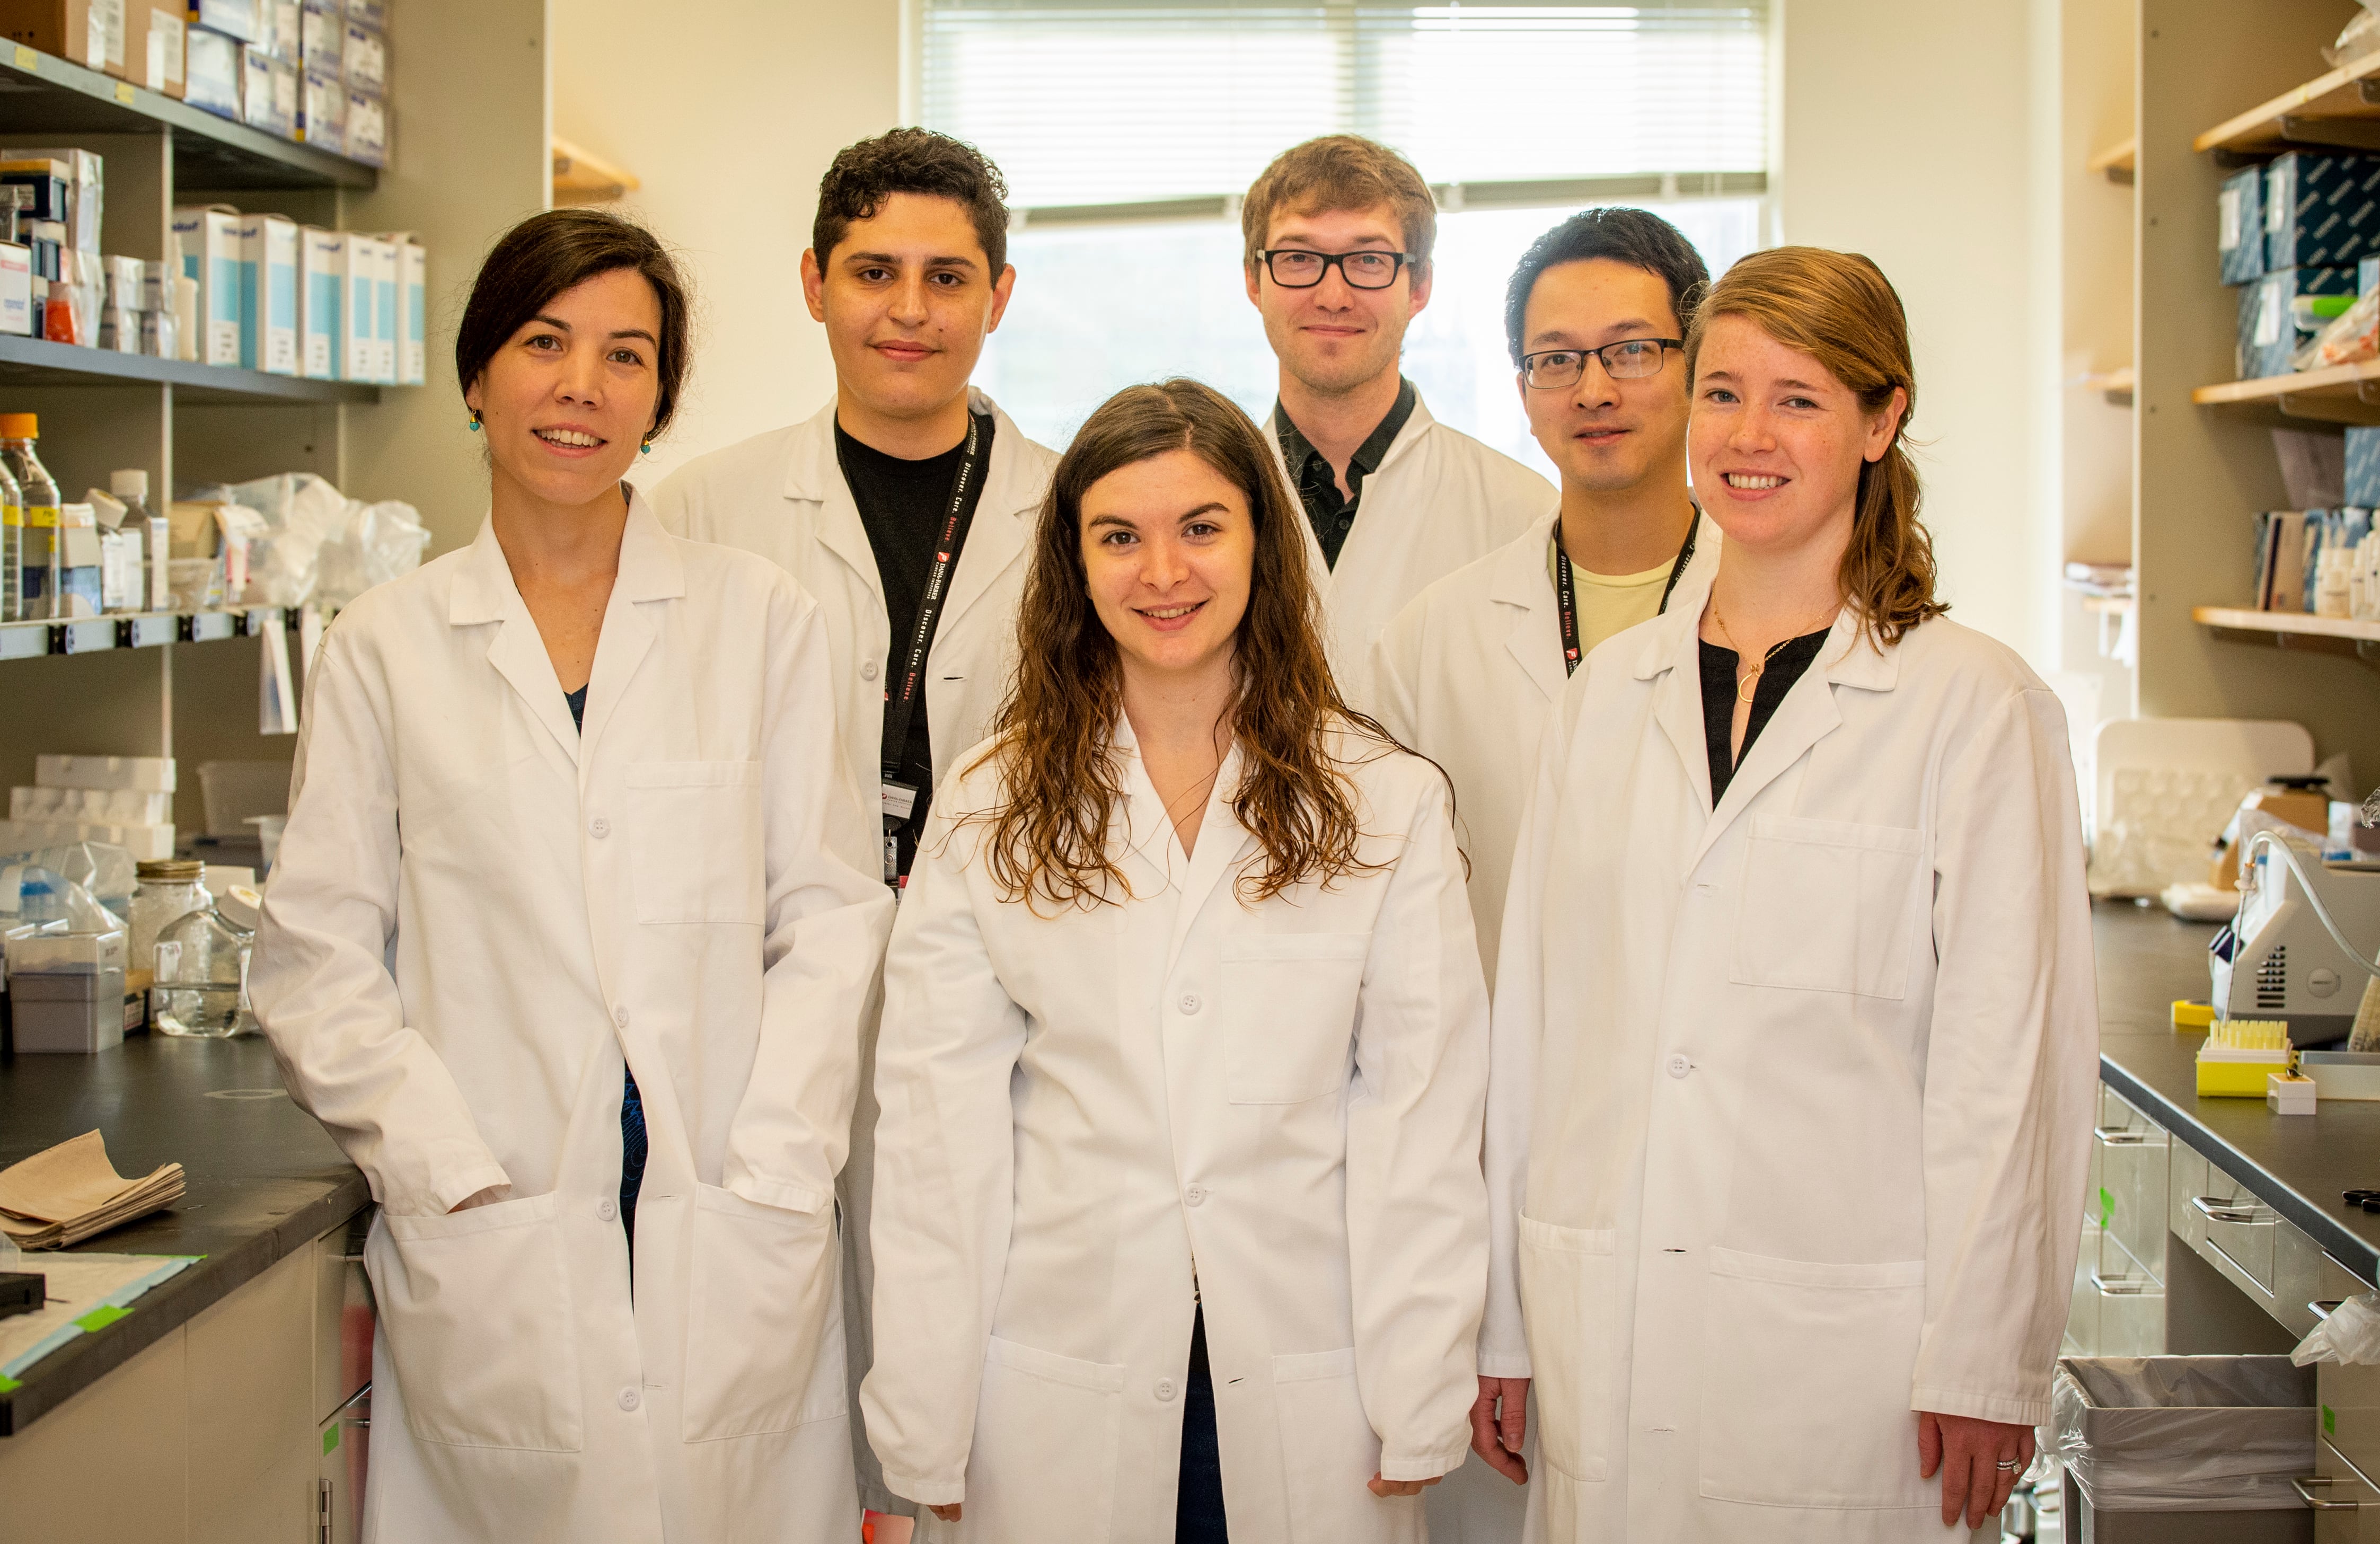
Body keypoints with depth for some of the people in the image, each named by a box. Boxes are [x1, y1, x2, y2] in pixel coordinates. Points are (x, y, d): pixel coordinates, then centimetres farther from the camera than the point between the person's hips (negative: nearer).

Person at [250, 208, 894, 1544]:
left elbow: (831, 917, 3)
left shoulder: (762, 619, 6)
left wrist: (769, 1181, -7)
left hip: (733, 1243, 0)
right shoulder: (386, 647, 6)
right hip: (491, 1263, 0)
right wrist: (456, 1183, -8)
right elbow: (319, 959, 3)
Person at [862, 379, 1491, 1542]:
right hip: (1061, 1395, 0)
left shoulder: (1388, 805, 0)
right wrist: (924, 1438, -3)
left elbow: (1422, 1114, -2)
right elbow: (936, 1120, -1)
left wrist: (1419, 1410, -5)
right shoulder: (991, 810, 1)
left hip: (1305, 1392, 0)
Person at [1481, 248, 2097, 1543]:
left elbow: (2010, 1054, -6)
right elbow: (1536, 1009, 11)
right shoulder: (1609, 694, 10)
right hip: (1606, 1338, 4)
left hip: (1841, 1341, -4)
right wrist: (1504, 1318, 10)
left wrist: (1981, 1366, -7)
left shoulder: (1975, 704, -4)